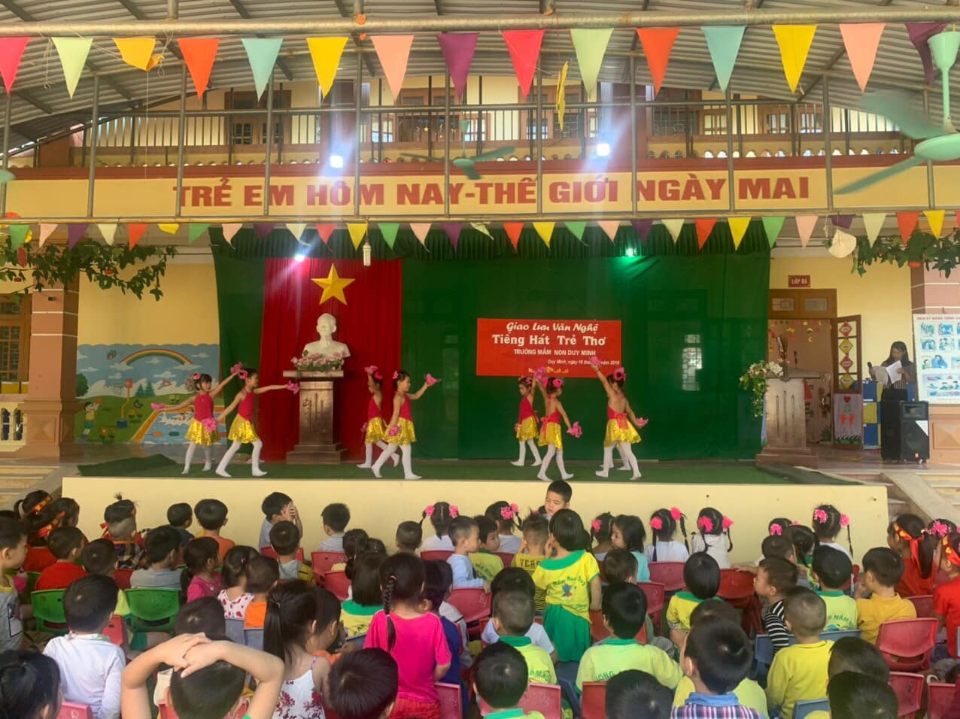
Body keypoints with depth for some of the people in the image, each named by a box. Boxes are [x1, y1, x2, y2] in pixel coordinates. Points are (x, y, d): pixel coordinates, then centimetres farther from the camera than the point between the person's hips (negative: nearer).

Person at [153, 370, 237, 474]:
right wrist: (164, 409, -4)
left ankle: (208, 463, 35)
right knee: (192, 445, -2)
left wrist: (233, 375, -19)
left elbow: (222, 384, -13)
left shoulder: (211, 395, -6)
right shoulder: (195, 398, -3)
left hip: (208, 424, -1)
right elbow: (179, 406, -1)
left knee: (207, 446, 12)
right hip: (197, 424, 1)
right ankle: (186, 468, 0)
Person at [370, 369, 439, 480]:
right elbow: (396, 413, -23)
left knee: (391, 449, 15)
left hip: (404, 425, 10)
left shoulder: (405, 395, 13)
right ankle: (408, 474, 0)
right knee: (407, 449, -5)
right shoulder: (398, 397, -16)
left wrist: (425, 386, 22)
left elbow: (416, 396, 27)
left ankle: (376, 466, 21)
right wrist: (392, 426, -26)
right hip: (400, 425, -10)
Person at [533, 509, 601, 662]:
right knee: (577, 659, 21)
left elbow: (539, 586, 7)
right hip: (577, 619, 0)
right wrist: (595, 604, 5)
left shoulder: (545, 566, -12)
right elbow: (595, 585, -16)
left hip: (554, 617, 1)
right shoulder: (586, 559, -18)